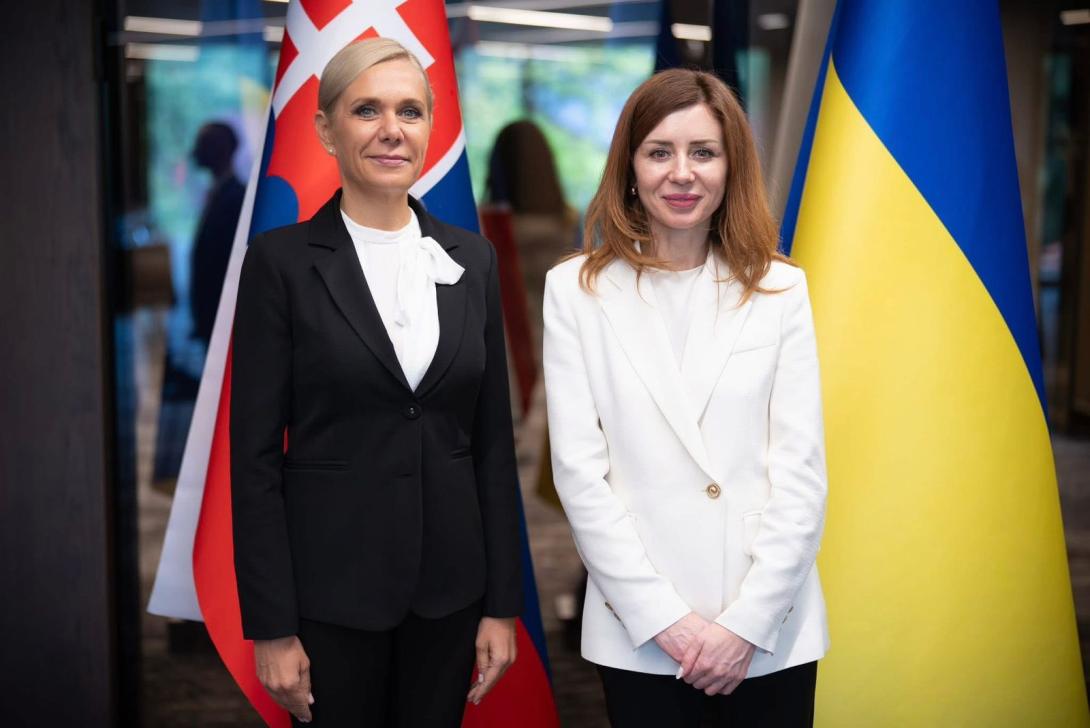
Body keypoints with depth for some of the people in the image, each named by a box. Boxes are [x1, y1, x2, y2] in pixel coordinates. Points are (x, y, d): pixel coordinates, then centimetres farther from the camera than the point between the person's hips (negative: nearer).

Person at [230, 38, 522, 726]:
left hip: (449, 581, 3)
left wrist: (503, 602, 3)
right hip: (332, 585, -3)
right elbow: (256, 452, -7)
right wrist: (271, 626, -10)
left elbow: (495, 438, 6)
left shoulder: (471, 258, 5)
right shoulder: (282, 260, -6)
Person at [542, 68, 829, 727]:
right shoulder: (577, 291, -1)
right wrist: (662, 616, -10)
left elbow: (802, 468, -1)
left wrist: (750, 619, -9)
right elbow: (579, 470, -4)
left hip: (771, 630, 1)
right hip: (640, 633, -1)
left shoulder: (779, 289, 2)